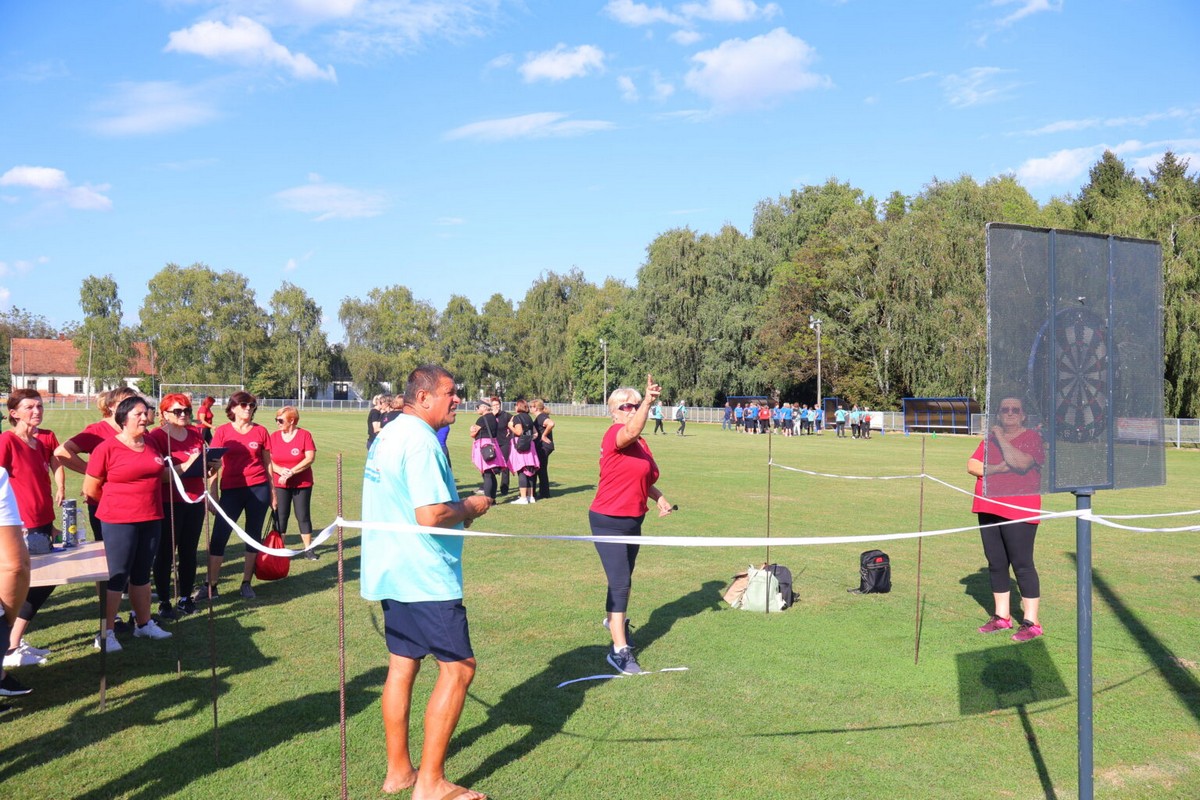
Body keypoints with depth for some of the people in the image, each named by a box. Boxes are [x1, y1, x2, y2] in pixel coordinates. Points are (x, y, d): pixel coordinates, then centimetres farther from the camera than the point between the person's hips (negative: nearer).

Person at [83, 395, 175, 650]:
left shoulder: (151, 445, 8)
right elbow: (90, 489, -6)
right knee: (117, 576, -1)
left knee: (142, 573, 16)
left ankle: (144, 624, 27)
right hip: (119, 523, -6)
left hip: (151, 520, 6)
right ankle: (105, 633, 8)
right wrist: (117, 503, 6)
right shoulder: (107, 448, -11)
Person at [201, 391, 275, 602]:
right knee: (218, 537, -4)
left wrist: (272, 492, 9)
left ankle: (247, 583, 15)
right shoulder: (222, 432, 1)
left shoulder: (260, 431, 4)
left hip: (258, 489, 1)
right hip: (231, 490, -1)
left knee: (254, 535, 6)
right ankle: (211, 585, 3)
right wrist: (213, 495, -3)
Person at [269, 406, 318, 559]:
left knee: (303, 516, 3)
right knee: (280, 516, 4)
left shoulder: (304, 435, -7)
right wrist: (280, 470, -19)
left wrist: (291, 472, -18)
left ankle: (308, 549, 10)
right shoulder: (274, 437, 2)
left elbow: (310, 458, -14)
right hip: (280, 485, 2)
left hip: (302, 484, -2)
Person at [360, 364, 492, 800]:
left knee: (402, 664, 14)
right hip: (424, 577, -10)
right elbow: (430, 515, -26)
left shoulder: (388, 434, 13)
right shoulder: (420, 440, -19)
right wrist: (469, 508, -8)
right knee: (458, 666, -3)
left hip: (390, 571, 10)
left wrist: (456, 509, 13)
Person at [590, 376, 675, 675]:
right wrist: (648, 401, -57)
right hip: (609, 521, -8)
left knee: (623, 580, 23)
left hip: (633, 520, 8)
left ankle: (614, 620, 47)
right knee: (620, 582, -11)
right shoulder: (614, 435, -17)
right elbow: (632, 430, -43)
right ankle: (620, 650, -6)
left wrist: (659, 498, 4)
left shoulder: (641, 444, 7)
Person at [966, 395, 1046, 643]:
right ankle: (1001, 616, 23)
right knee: (996, 564, 12)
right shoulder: (990, 437, 14)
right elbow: (972, 465, 4)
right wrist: (995, 469, -13)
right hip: (989, 510, 6)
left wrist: (1001, 438, -14)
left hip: (1018, 512, -6)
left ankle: (1032, 622, 2)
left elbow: (1020, 463, -22)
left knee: (1022, 564, -5)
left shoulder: (1032, 438, -4)